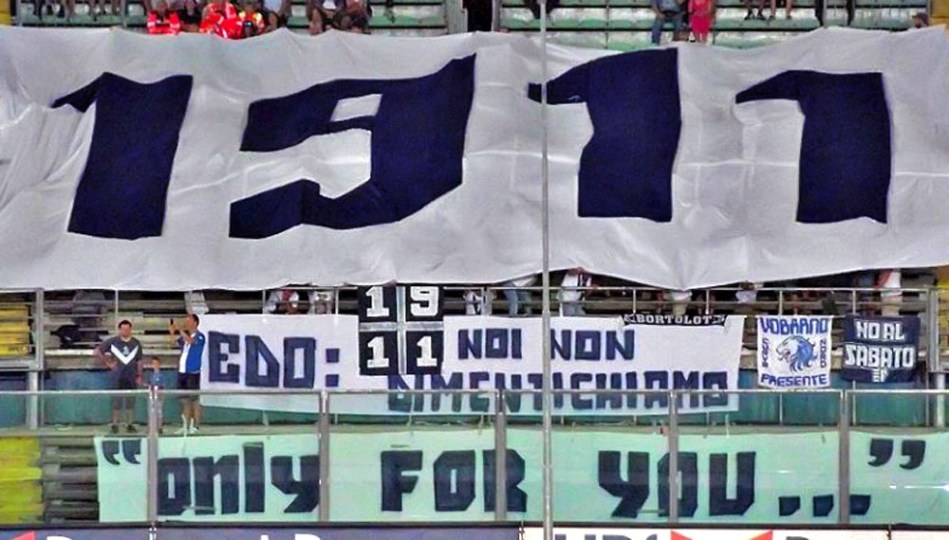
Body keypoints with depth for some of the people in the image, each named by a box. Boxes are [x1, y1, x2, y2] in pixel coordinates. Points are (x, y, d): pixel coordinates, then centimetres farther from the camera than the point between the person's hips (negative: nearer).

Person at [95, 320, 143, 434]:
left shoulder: (136, 343, 5)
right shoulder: (112, 341, -2)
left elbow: (139, 361, 9)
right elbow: (97, 351, 2)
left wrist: (139, 376, 3)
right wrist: (107, 363, -1)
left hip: (132, 376, 2)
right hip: (118, 376, -2)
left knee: (130, 401, 5)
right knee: (117, 401, -2)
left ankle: (129, 424, 13)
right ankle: (114, 424, 5)